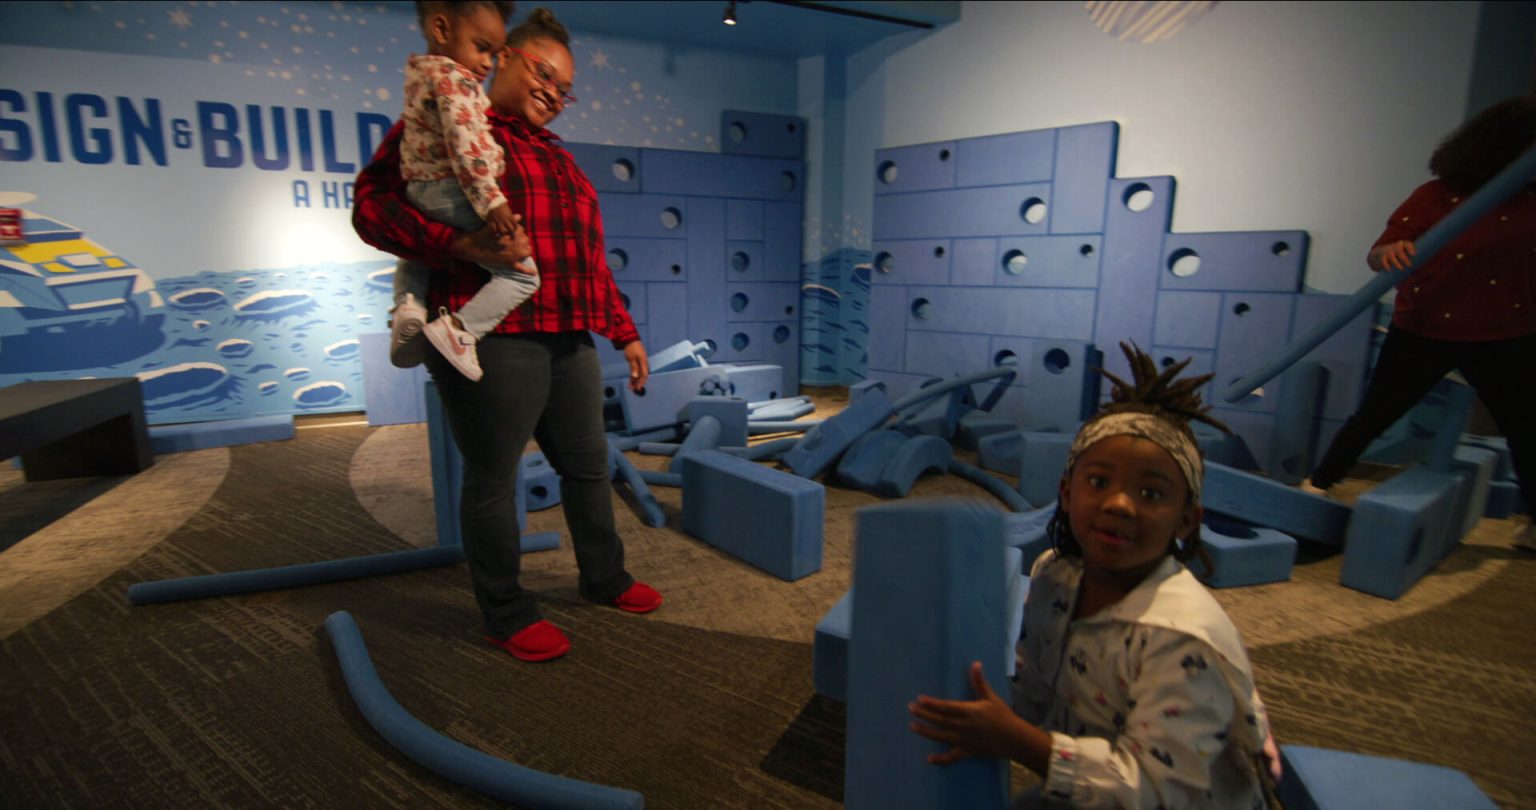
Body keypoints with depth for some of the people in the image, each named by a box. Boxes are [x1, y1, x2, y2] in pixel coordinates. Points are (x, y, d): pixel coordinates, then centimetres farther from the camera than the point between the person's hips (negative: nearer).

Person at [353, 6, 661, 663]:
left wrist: (624, 331, 20)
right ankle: (506, 615, 20)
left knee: (587, 463, 16)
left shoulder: (554, 155, 24)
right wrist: (458, 245, -24)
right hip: (491, 340, -8)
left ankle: (604, 578, 35)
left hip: (570, 340, 8)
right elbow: (373, 206, -8)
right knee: (492, 479, 3)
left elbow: (589, 256, 23)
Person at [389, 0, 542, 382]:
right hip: (455, 193, -9)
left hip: (420, 194, 9)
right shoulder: (452, 76, -11)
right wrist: (490, 202, -26)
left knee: (414, 257, 36)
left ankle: (408, 304, 7)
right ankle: (459, 328, -19)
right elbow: (465, 143, -23)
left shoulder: (419, 74, 18)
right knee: (522, 274, -7)